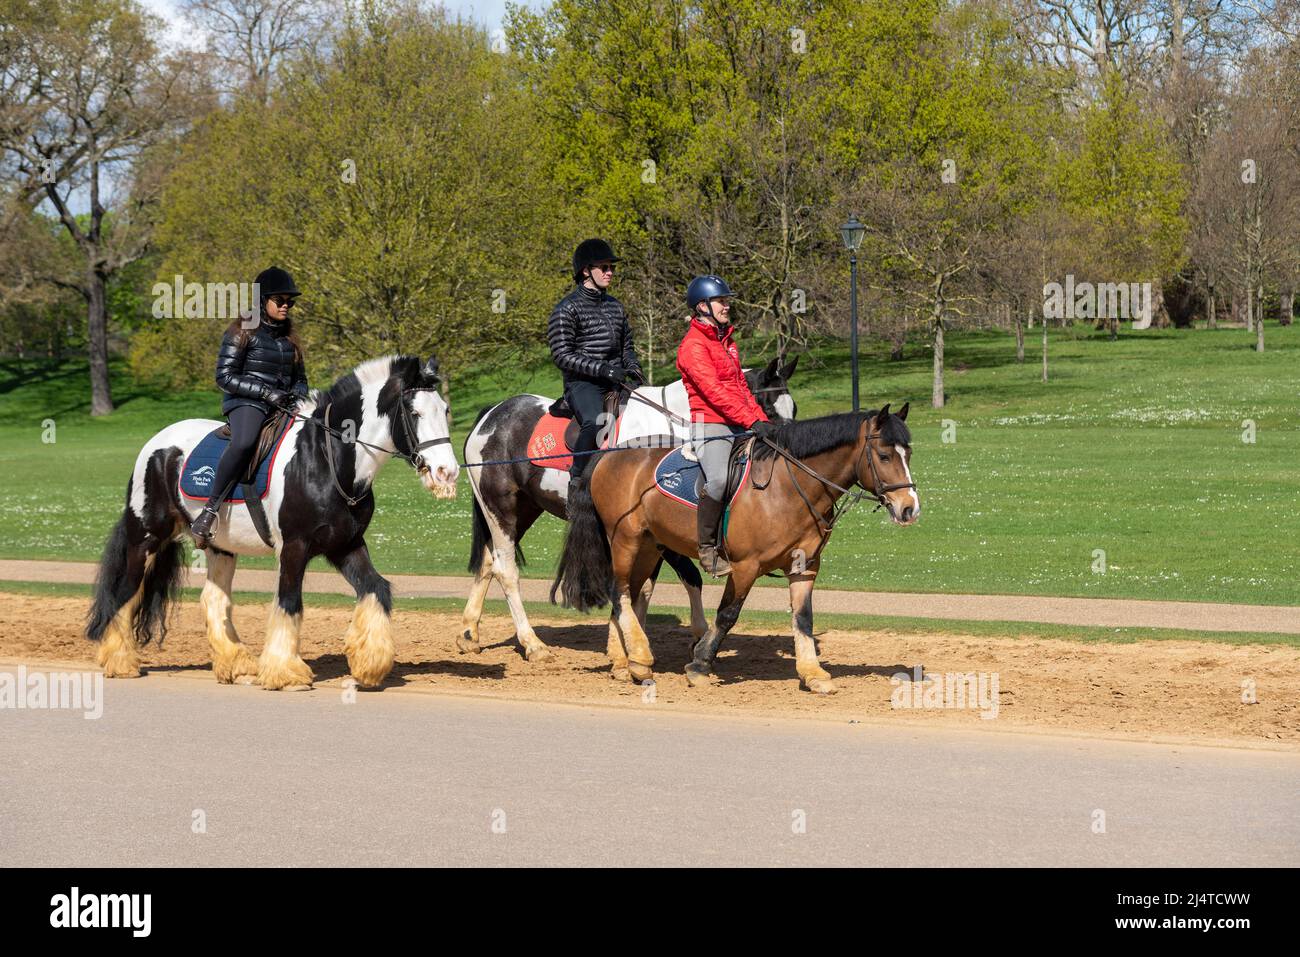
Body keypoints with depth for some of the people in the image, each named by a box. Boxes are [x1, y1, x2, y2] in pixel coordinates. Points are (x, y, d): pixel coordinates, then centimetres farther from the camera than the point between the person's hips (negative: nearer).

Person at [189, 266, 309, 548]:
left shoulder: (288, 337, 20)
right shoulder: (242, 332, -1)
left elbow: (300, 378, 27)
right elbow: (225, 377, -7)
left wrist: (298, 395, 2)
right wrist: (267, 392, -16)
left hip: (284, 406, 7)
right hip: (246, 403, -7)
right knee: (243, 443, -39)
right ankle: (208, 513, -37)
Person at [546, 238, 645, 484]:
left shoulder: (615, 306, 18)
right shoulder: (567, 309, -3)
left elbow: (627, 346, 28)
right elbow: (562, 355, -11)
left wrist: (632, 367, 4)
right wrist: (603, 369, -19)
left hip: (616, 382, 7)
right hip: (582, 383, -7)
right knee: (595, 421, -35)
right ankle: (577, 478, -26)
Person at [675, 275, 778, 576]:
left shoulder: (726, 341, 21)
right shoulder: (693, 345, -8)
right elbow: (714, 392, -18)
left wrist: (763, 419, 9)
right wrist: (752, 421, -24)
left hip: (738, 427, 9)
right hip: (710, 427, -9)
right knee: (719, 479, -31)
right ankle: (707, 548, -19)